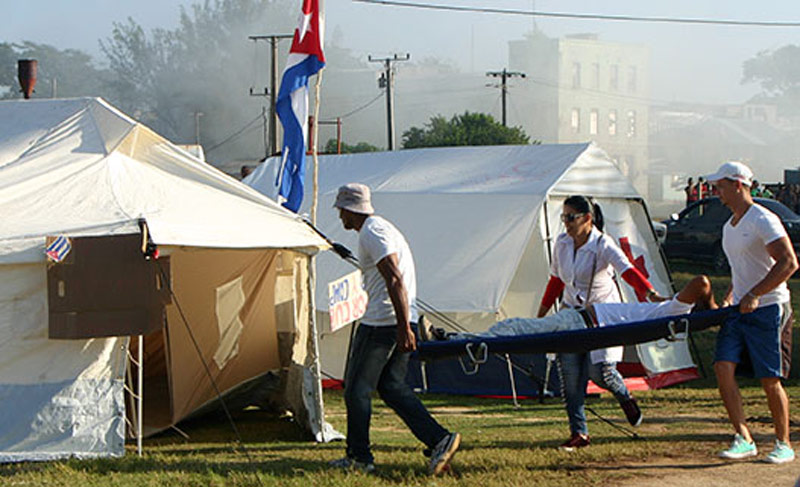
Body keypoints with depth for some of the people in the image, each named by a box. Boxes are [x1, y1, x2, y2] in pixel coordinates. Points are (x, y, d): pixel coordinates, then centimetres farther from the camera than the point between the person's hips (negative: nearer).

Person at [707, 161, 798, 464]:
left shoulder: (763, 220, -13)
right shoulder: (729, 227, 16)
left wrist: (754, 295, -26)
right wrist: (729, 298, 17)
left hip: (767, 308, -8)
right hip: (739, 310, 8)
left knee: (770, 380, -3)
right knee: (723, 367, -9)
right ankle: (744, 439, -7)